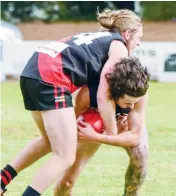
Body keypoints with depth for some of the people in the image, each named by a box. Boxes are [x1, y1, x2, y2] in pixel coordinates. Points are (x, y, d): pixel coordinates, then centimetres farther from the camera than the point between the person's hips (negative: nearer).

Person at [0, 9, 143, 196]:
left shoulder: (95, 37, 30)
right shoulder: (119, 48, 6)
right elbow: (104, 95, -2)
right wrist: (112, 132, 9)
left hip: (31, 70, 9)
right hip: (51, 78, -9)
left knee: (50, 141, 28)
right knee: (66, 157, -3)